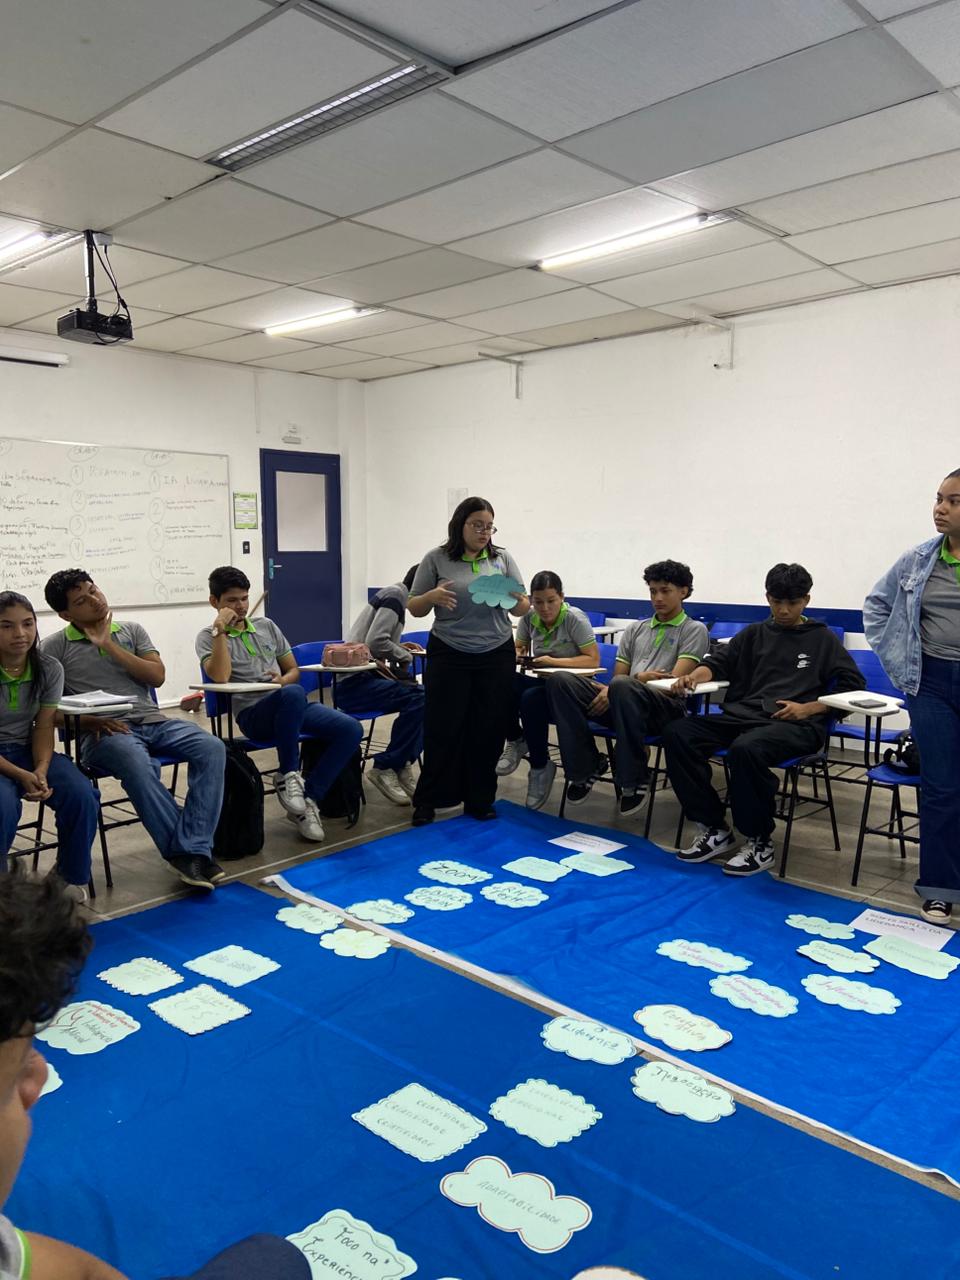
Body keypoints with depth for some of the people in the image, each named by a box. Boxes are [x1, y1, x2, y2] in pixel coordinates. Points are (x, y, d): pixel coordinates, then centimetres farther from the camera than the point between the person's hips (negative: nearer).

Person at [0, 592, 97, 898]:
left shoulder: (49, 669, -4)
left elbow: (44, 728, -4)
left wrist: (41, 770, -23)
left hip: (29, 751, 3)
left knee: (82, 796, -23)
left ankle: (71, 878, 1)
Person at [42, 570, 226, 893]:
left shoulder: (132, 630, 18)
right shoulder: (54, 647, 9)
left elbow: (157, 676, 6)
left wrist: (110, 646, 1)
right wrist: (89, 720, -14)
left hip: (154, 722, 4)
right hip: (104, 732, -4)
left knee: (211, 748, -25)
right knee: (138, 765, -39)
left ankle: (191, 851, -29)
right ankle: (187, 851, -28)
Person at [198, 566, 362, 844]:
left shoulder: (267, 626, 21)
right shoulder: (208, 637, 7)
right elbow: (220, 677, -13)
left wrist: (284, 680, -1)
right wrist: (221, 630, -11)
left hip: (291, 705, 5)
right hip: (252, 713, -5)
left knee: (350, 729, -20)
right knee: (293, 694, -40)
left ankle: (309, 800, -13)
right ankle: (287, 774, -18)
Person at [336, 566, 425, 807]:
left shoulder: (392, 595, 20)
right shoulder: (395, 596, -9)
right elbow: (375, 642, -21)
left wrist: (399, 648, 15)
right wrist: (405, 656, -6)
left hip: (363, 677, 10)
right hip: (354, 684, -10)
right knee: (416, 698, -26)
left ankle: (402, 764, -5)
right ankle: (384, 767, -16)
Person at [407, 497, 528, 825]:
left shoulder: (503, 558, 6)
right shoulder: (436, 559, 0)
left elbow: (523, 609, 8)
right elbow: (414, 608, 3)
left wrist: (515, 599, -15)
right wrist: (432, 596, -18)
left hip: (497, 656, 2)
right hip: (448, 656, -2)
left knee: (488, 730, 6)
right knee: (442, 728, 1)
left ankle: (480, 800, 19)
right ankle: (428, 800, 13)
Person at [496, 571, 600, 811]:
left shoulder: (575, 618, -13)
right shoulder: (529, 618, 1)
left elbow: (593, 660, -16)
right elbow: (519, 648, 15)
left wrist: (555, 661, -25)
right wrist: (517, 657, -11)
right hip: (541, 679, 5)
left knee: (531, 699, -34)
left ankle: (540, 766, -15)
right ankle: (515, 741, -3)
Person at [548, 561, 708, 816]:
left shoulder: (694, 630, 11)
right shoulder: (635, 629, 26)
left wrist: (634, 680, -8)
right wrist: (634, 680, -7)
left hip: (666, 708, -5)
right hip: (624, 702, 5)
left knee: (623, 688, -41)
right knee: (561, 680, -20)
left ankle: (634, 780, -24)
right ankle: (586, 766, -14)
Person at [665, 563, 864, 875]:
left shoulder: (823, 639, 14)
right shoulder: (754, 634, 24)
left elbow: (853, 684, 7)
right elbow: (719, 661, 16)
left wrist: (808, 708, -8)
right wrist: (694, 676, -8)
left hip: (796, 726, -5)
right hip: (742, 716, 5)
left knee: (745, 749, -38)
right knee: (677, 733, -19)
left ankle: (760, 843, -17)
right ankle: (714, 830, -12)